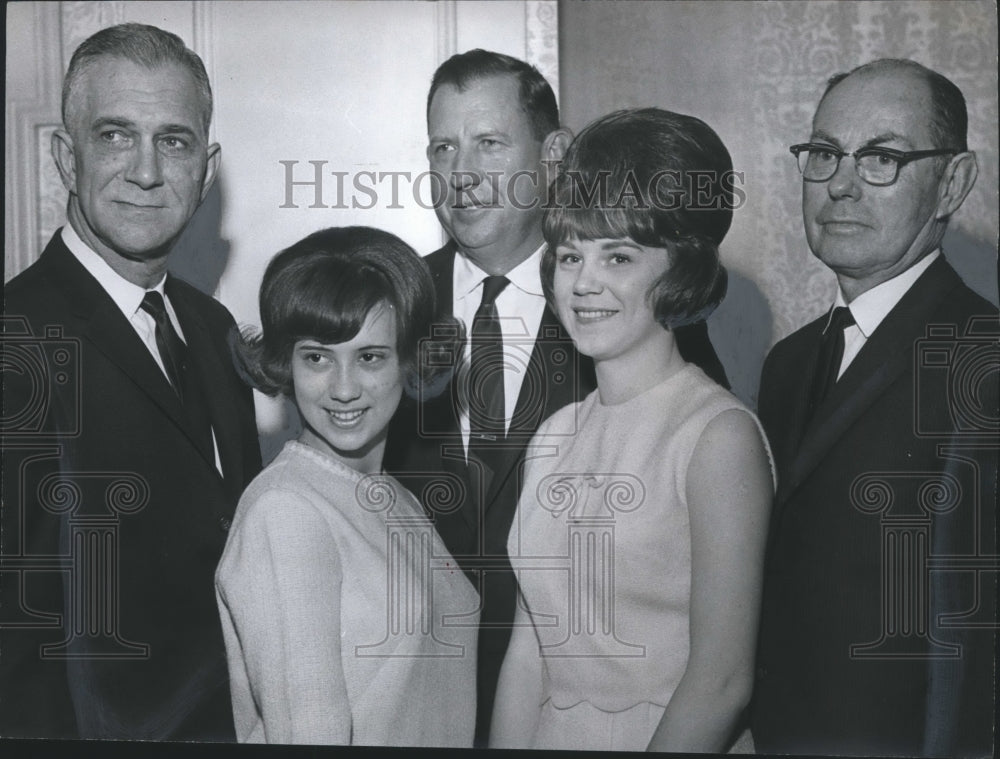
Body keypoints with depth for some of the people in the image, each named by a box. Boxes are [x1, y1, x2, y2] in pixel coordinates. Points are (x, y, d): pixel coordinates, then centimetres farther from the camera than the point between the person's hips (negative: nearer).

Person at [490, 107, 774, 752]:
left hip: (672, 743, -5)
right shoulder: (555, 435, 4)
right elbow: (529, 648, 4)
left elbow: (722, 681, -19)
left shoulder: (720, 434, -16)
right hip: (552, 737, 5)